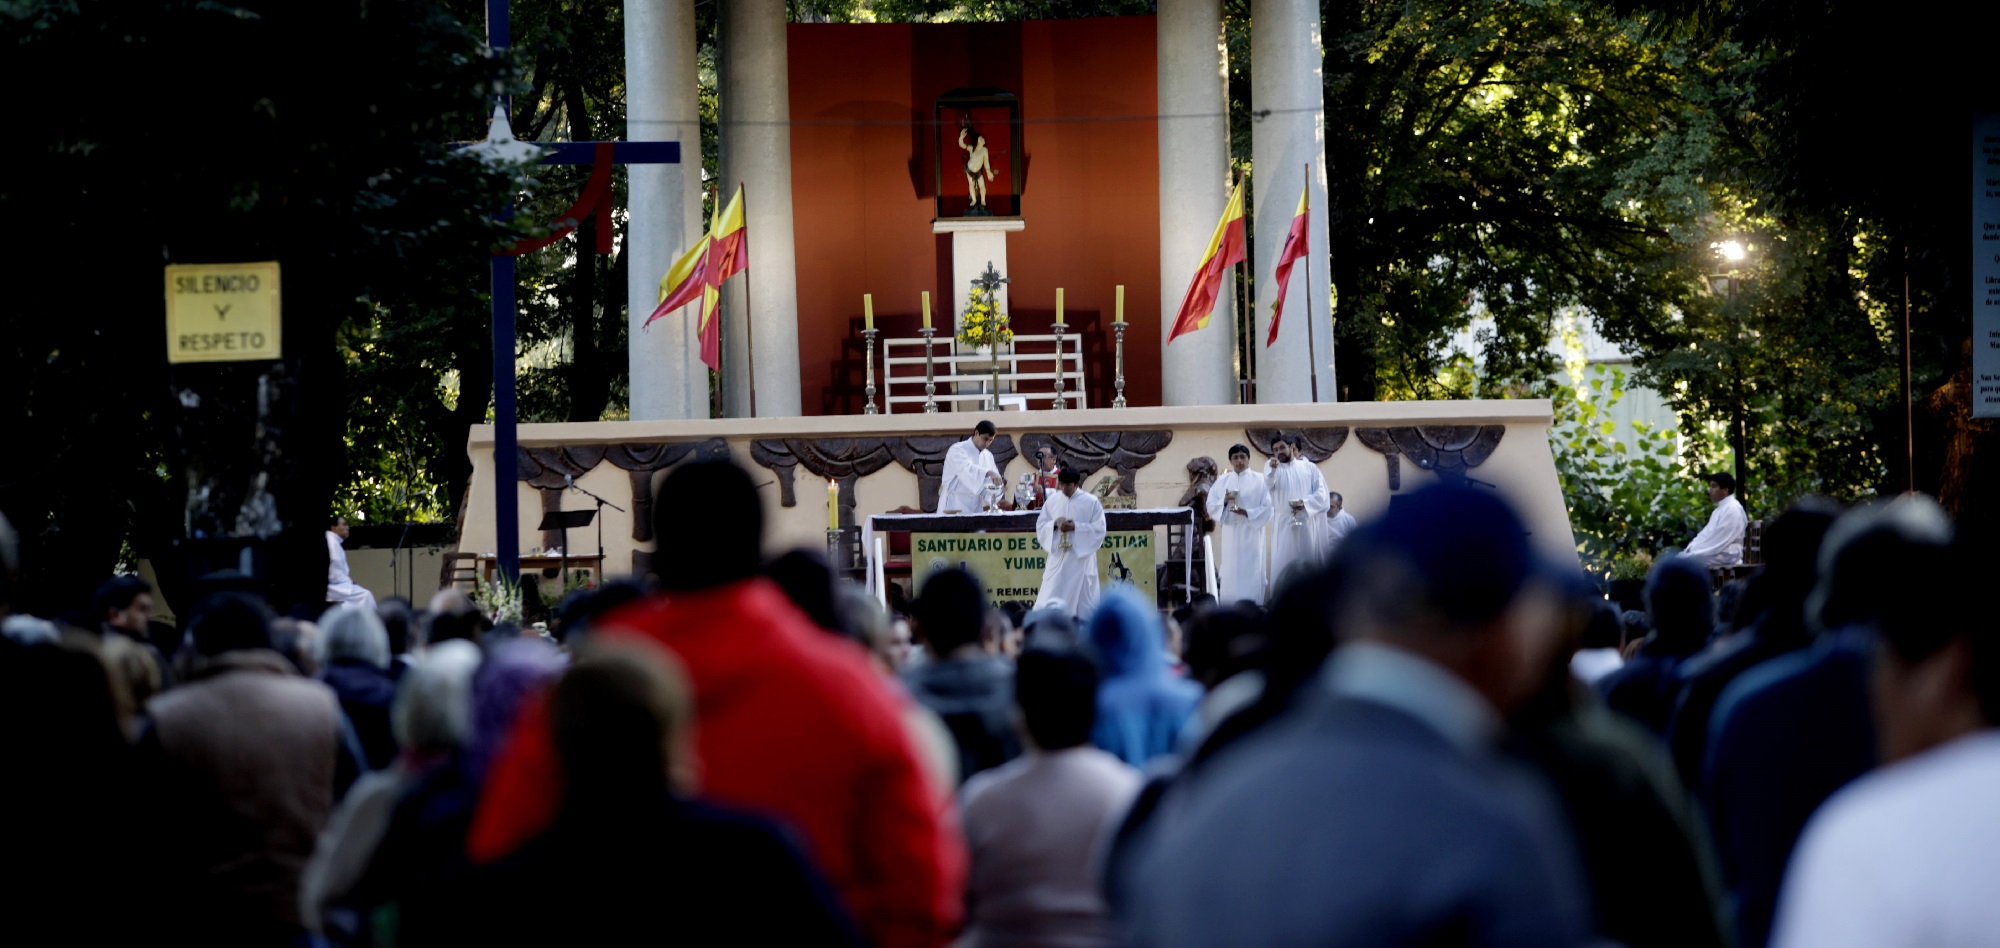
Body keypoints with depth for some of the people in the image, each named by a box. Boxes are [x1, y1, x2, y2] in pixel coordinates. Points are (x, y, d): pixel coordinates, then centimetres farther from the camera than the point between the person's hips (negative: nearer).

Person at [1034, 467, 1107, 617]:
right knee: (1049, 604, -1)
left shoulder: (1092, 502, -4)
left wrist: (1076, 526, -18)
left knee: (1084, 602, 4)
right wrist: (1055, 524, -14)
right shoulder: (1052, 500, 5)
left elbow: (1099, 530, -7)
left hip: (1082, 558, -2)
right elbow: (1040, 526, 6)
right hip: (1057, 558, 2)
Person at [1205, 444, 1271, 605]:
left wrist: (1247, 512, -16)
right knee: (1230, 572, -2)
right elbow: (1211, 506, 6)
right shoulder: (1222, 481, 11)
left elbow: (1266, 508, -2)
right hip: (1230, 533, 2)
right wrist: (1224, 501, -13)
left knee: (1251, 573, -6)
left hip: (1251, 533, -2)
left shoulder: (1259, 480, 4)